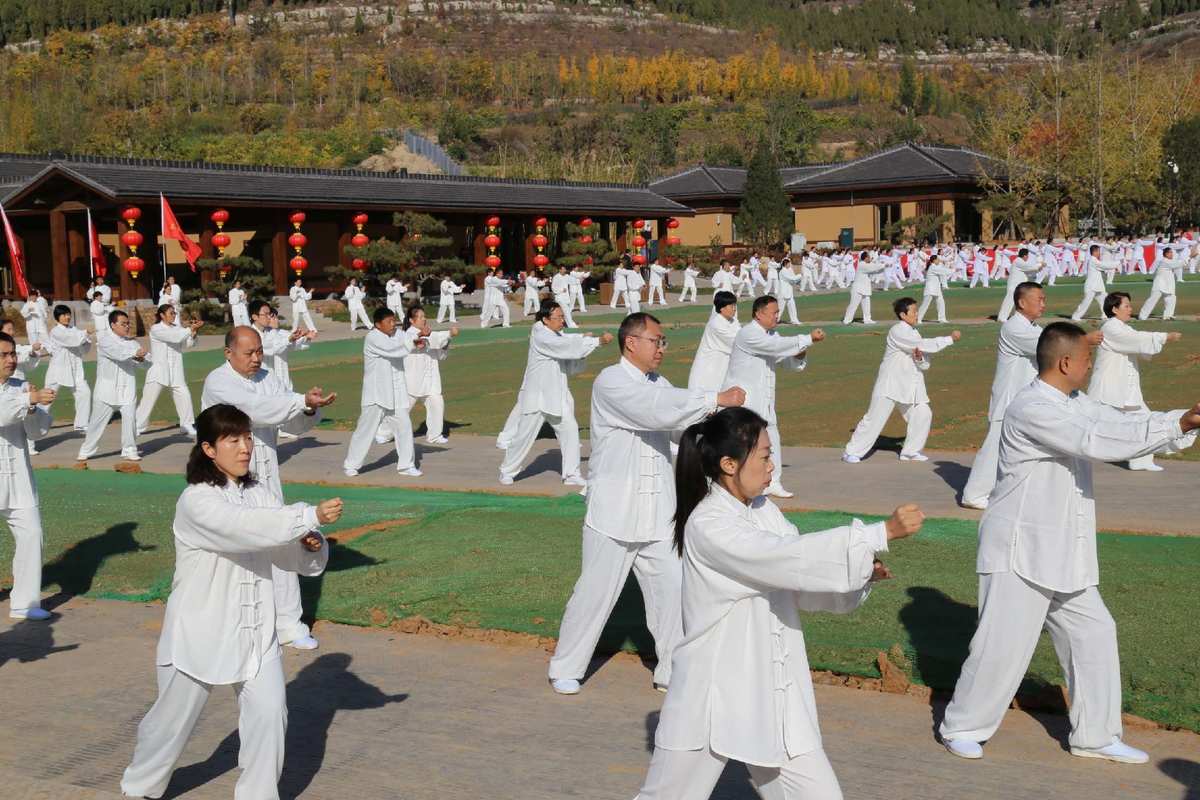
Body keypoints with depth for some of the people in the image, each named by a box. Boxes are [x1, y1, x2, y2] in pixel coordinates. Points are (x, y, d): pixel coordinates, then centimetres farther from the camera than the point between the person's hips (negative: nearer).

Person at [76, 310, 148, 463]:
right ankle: (86, 450, 18)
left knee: (130, 418, -6)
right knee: (98, 420, 4)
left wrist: (140, 359, -20)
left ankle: (129, 450, 7)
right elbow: (117, 352, -24)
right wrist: (135, 352, -33)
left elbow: (141, 363, 3)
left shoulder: (132, 341, 10)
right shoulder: (104, 339, -5)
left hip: (127, 388, 3)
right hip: (107, 387, -3)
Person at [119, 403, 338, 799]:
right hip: (201, 631, -4)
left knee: (269, 712, -6)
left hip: (255, 630, 5)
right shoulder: (196, 501, -17)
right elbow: (247, 528, -35)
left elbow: (296, 558, 3)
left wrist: (311, 544, -20)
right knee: (174, 718, 12)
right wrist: (312, 515, -40)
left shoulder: (259, 494, 3)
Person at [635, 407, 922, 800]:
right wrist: (884, 533, -27)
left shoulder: (765, 512, 5)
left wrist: (861, 574, -9)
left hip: (773, 696, 7)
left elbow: (799, 584, 9)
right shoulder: (707, 526, -20)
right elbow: (792, 560, -28)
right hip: (713, 698, -7)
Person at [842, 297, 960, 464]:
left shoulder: (913, 334, 10)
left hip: (909, 386, 8)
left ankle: (910, 451, 16)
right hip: (890, 383, -8)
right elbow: (923, 345, -24)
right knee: (874, 418, -6)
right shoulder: (897, 331, -15)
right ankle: (852, 452, 3)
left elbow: (925, 365, 8)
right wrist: (950, 338, -20)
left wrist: (919, 358, -16)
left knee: (923, 415, 1)